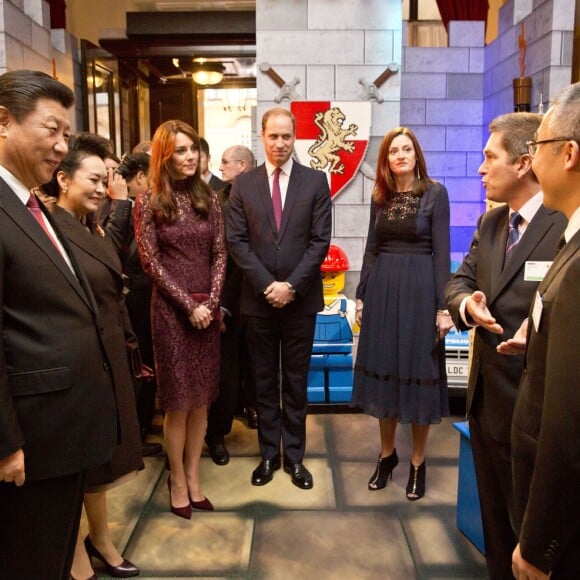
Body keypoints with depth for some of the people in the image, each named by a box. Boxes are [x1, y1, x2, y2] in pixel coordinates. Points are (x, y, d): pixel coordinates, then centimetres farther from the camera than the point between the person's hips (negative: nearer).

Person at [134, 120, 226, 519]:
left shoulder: (209, 198, 7)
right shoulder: (148, 203, -2)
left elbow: (219, 254, 4)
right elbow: (152, 263, -7)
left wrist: (211, 302, -9)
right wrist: (189, 306, -12)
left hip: (208, 310, 4)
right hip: (171, 311, -3)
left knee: (202, 400, 9)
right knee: (178, 401, 3)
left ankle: (193, 478, 23)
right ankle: (178, 481, 20)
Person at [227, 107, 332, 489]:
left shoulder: (316, 181, 1)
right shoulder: (243, 184, 4)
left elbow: (321, 240, -4)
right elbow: (237, 241, -1)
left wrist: (291, 285, -13)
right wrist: (267, 285, -12)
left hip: (301, 299, -1)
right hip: (258, 298, 1)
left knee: (296, 382, 10)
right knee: (264, 382, 11)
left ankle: (295, 456, 24)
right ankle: (269, 454, 25)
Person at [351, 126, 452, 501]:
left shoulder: (435, 193, -3)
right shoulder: (381, 197, 9)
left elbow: (442, 252, -7)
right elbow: (372, 249, 12)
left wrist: (444, 305, -11)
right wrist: (362, 296, 9)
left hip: (419, 289, -4)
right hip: (382, 289, 4)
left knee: (418, 372, 3)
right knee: (384, 371, 9)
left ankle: (418, 463, 19)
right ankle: (387, 454, 26)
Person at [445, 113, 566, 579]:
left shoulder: (568, 225, -19)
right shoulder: (489, 223, 8)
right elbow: (459, 280, 9)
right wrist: (467, 304, -11)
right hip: (485, 397, 8)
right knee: (495, 515, 25)